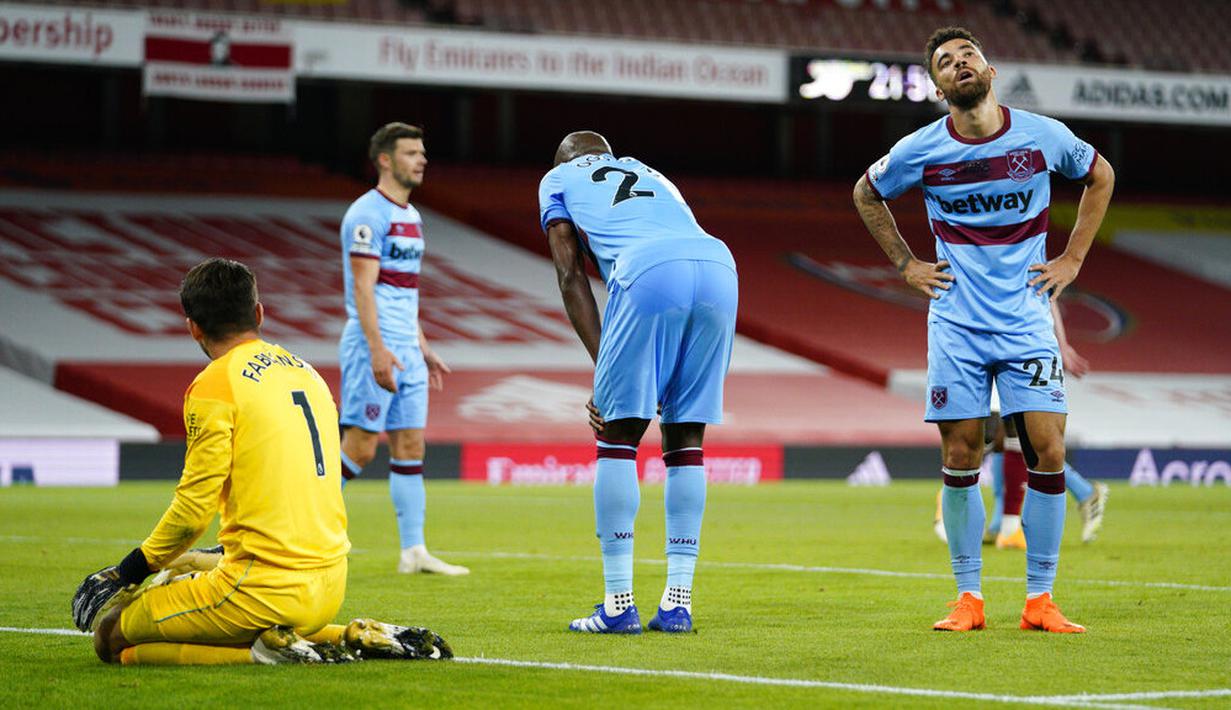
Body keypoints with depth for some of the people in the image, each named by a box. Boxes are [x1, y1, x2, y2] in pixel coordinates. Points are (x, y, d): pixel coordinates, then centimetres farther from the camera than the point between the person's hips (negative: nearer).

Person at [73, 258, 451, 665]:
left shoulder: (214, 386, -9)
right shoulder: (306, 372, 15)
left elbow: (193, 509, -11)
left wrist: (133, 569, 2)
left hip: (266, 591, -8)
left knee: (111, 635, 1)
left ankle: (267, 650, -12)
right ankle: (348, 639, 13)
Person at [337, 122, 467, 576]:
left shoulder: (410, 216, 17)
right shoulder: (368, 214, -11)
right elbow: (363, 287, -17)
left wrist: (422, 349, 22)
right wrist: (378, 349, -24)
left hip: (406, 351, 9)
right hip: (374, 347, -9)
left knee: (410, 445, 5)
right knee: (361, 446, -9)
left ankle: (414, 551, 6)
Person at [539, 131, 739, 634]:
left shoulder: (558, 180, 27)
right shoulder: (654, 178, 40)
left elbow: (571, 275, 15)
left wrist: (603, 366, 9)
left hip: (650, 274, -5)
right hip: (720, 268, 5)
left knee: (618, 437, 4)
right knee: (685, 438, 13)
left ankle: (619, 603, 1)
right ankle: (678, 601, 11)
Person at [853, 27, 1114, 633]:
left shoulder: (1043, 137, -4)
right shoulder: (920, 151, -5)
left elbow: (1100, 176, 16)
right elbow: (866, 194, 16)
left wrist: (1073, 258, 10)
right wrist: (905, 264, 9)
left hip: (1027, 322, 0)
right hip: (956, 326, 0)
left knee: (1048, 454, -7)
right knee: (960, 460, -1)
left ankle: (1039, 600, 2)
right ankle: (968, 599, 9)